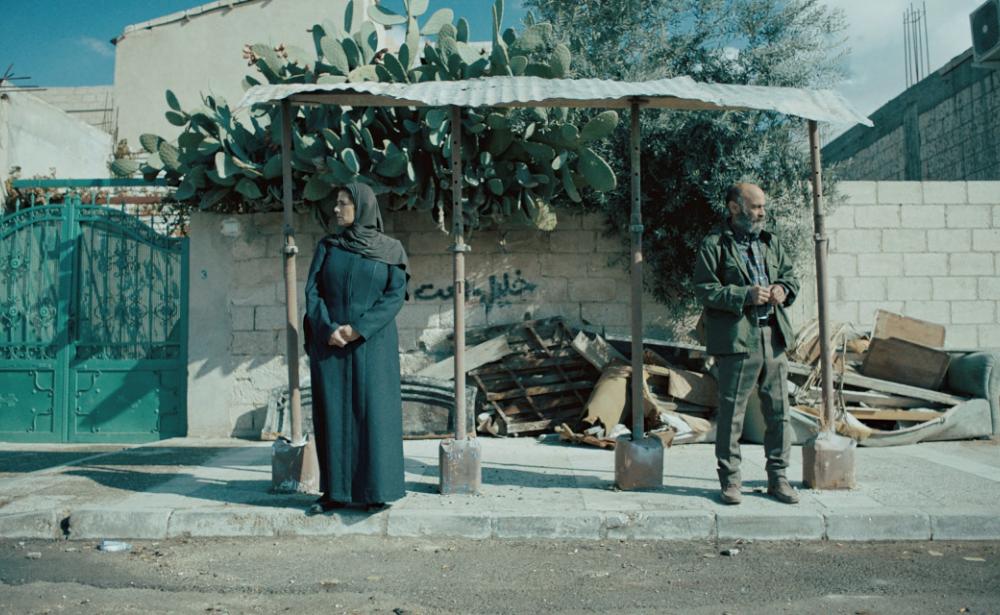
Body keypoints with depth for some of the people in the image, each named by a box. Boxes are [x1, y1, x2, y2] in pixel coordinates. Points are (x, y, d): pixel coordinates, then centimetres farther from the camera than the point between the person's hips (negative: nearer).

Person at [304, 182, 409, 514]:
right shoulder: (327, 246, 8)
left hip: (372, 343, -2)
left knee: (373, 411, -4)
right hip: (330, 343, 3)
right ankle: (335, 490, 12)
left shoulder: (391, 249, 2)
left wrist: (359, 329, -18)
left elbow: (396, 295, -8)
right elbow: (312, 291, 1)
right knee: (332, 412, 3)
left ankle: (375, 490, 5)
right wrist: (328, 330, -16)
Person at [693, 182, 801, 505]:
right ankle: (729, 480, 14)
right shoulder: (714, 245, -4)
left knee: (779, 411, 10)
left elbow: (790, 273, 26)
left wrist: (783, 289, 3)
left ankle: (778, 477, 23)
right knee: (731, 413, 1)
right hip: (736, 339, -6)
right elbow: (704, 289, -10)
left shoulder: (770, 242, 16)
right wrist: (745, 295, -18)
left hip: (773, 337, 6)